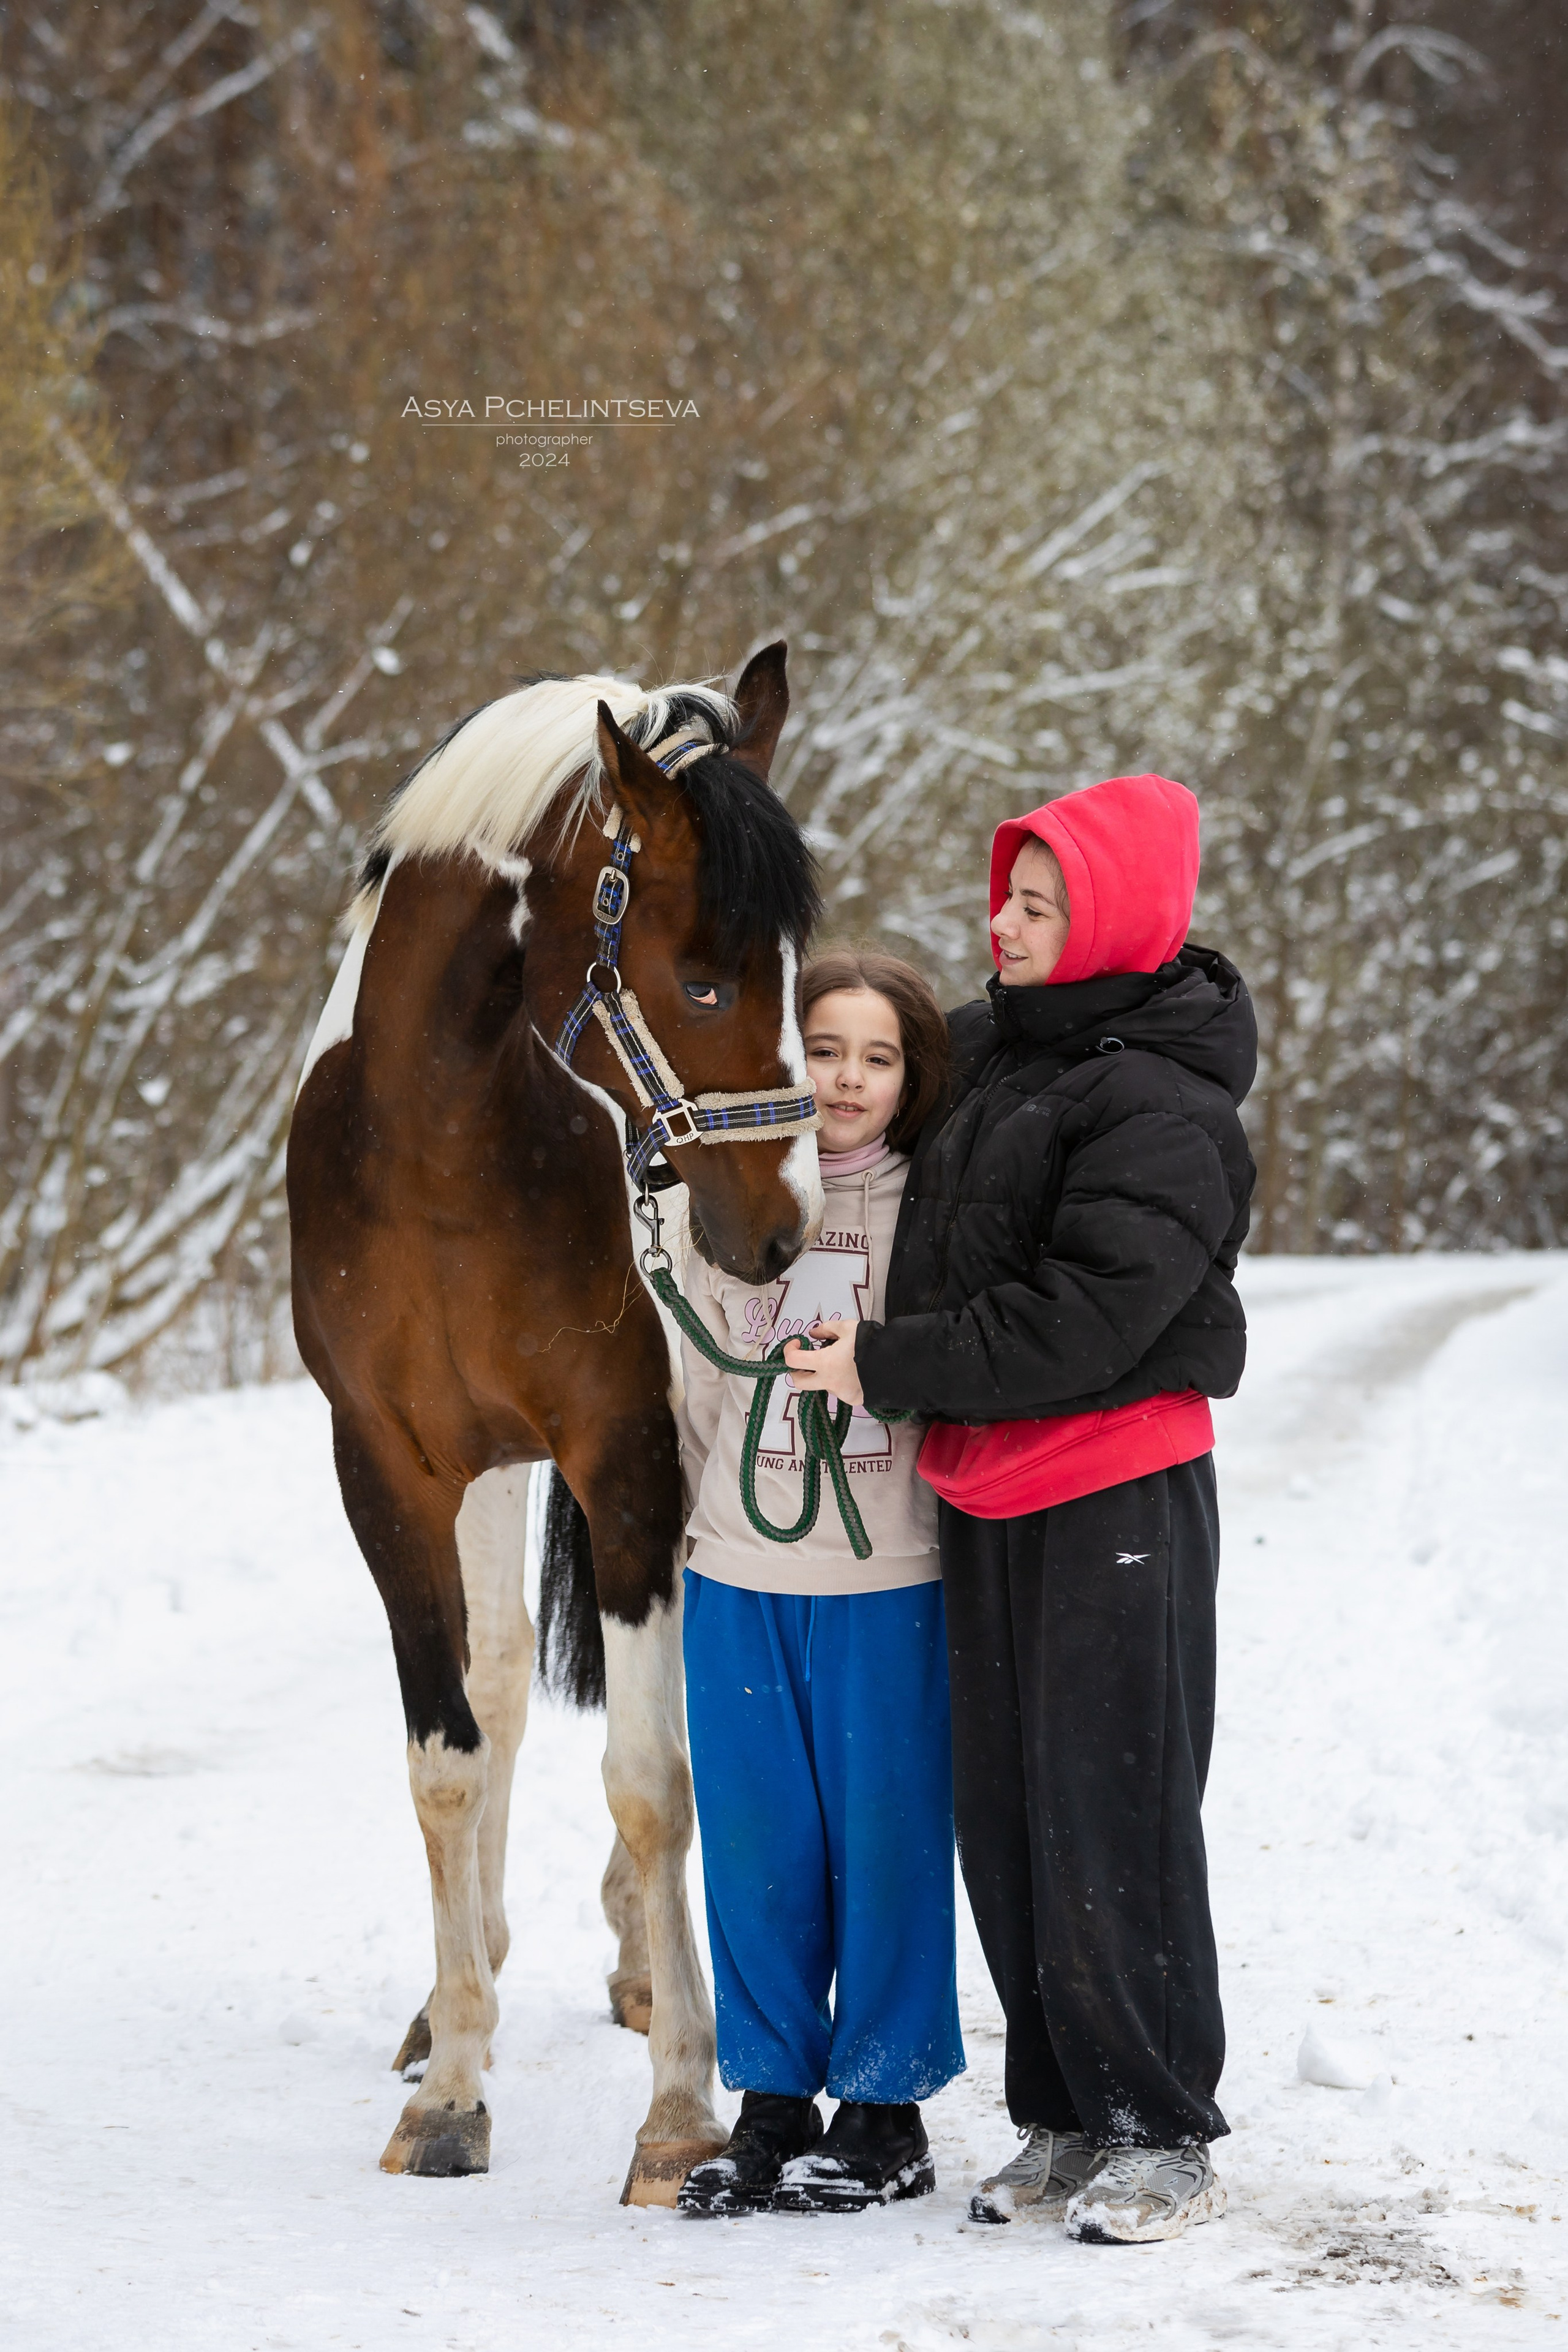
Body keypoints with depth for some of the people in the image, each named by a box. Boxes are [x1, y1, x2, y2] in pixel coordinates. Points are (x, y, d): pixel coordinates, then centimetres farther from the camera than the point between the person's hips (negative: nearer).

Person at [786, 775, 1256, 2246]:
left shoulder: (1161, 1109, -17)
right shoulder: (990, 1049, 9)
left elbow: (1083, 1319, -24)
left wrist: (889, 1368, -19)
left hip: (1116, 1496, -8)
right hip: (985, 1492, 8)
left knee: (1110, 1821, -4)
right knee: (1002, 1819, 11)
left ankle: (1164, 2138, 8)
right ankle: (1062, 2122, 20)